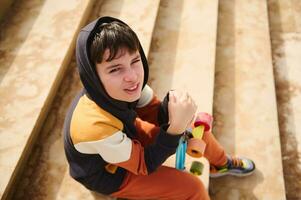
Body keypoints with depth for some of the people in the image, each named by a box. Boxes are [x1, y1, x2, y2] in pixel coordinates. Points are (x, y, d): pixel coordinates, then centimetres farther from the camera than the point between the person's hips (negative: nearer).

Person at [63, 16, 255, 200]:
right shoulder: (96, 126, -41)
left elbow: (154, 113, -7)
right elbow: (144, 165, -27)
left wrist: (171, 106, -29)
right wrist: (177, 126, -39)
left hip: (126, 139, 6)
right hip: (108, 173, -6)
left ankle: (222, 164, 30)